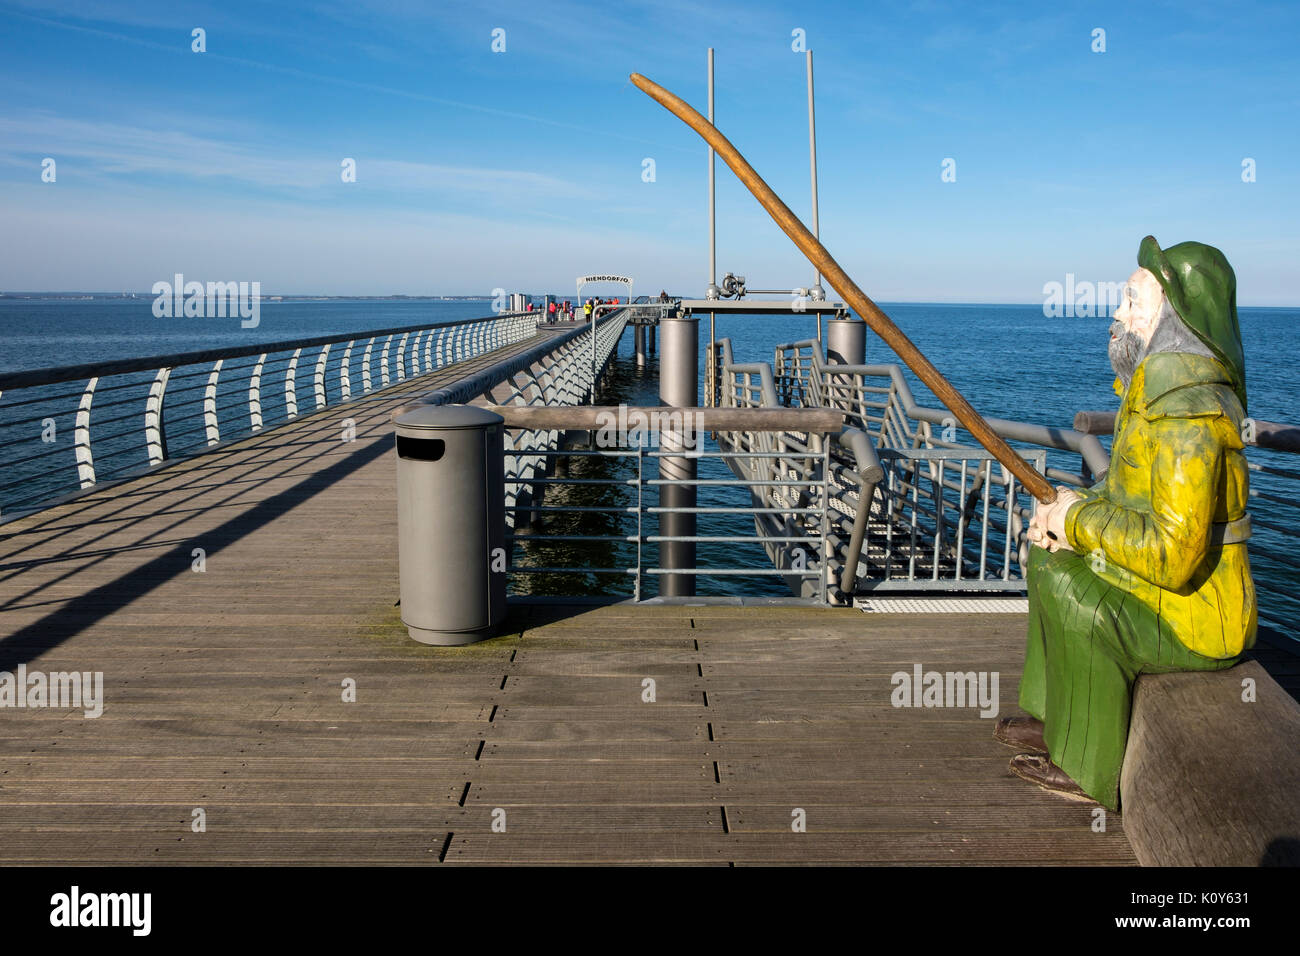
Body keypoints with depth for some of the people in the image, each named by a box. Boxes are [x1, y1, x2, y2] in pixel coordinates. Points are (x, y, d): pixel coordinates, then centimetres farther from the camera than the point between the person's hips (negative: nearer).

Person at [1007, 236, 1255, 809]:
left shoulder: (1187, 415, -28)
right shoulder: (1159, 388, 5)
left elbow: (1172, 554, -33)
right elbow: (1132, 494, 17)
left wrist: (1080, 518, -19)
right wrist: (1067, 514, -2)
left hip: (1196, 619, -10)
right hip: (1174, 591, 10)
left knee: (1079, 610, -25)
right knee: (1052, 558, 16)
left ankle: (1091, 769, -5)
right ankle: (1054, 718, 23)